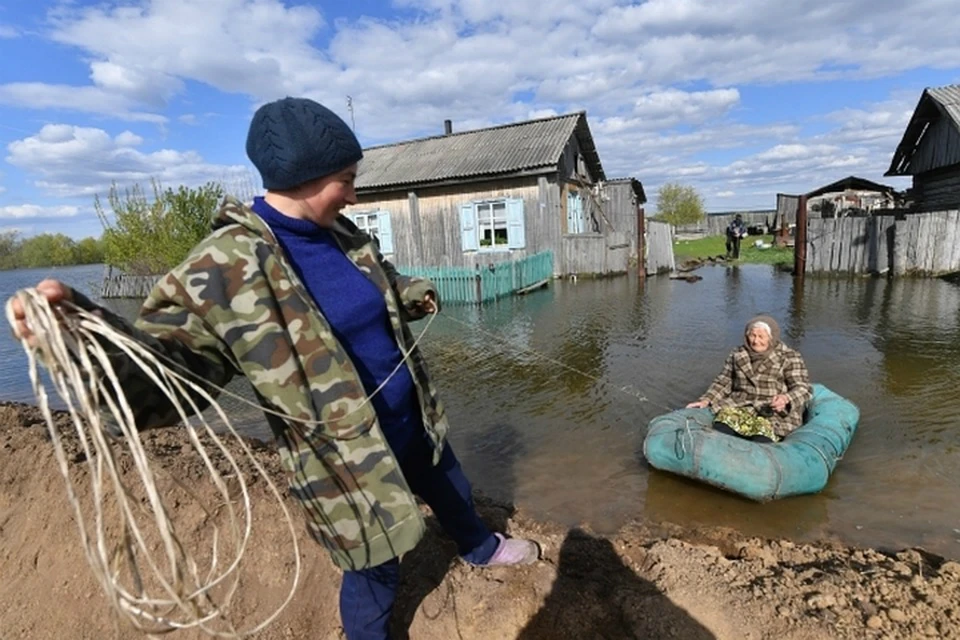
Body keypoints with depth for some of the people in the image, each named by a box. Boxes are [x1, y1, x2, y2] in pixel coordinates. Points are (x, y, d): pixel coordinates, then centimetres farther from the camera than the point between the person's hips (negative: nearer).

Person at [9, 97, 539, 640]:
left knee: (453, 495, 31)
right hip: (348, 460, -7)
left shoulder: (344, 236, -1)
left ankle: (483, 548, 66)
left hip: (415, 422, 7)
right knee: (376, 569, 16)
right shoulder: (224, 266, -21)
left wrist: (415, 294, 3)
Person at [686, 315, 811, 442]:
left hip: (775, 411, -1)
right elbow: (723, 382, 18)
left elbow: (803, 388, -3)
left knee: (764, 427, -36)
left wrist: (786, 398, -26)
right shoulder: (737, 355, 14)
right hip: (741, 405, 2)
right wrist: (706, 400, 1)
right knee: (725, 417, -32)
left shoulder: (789, 358, 4)